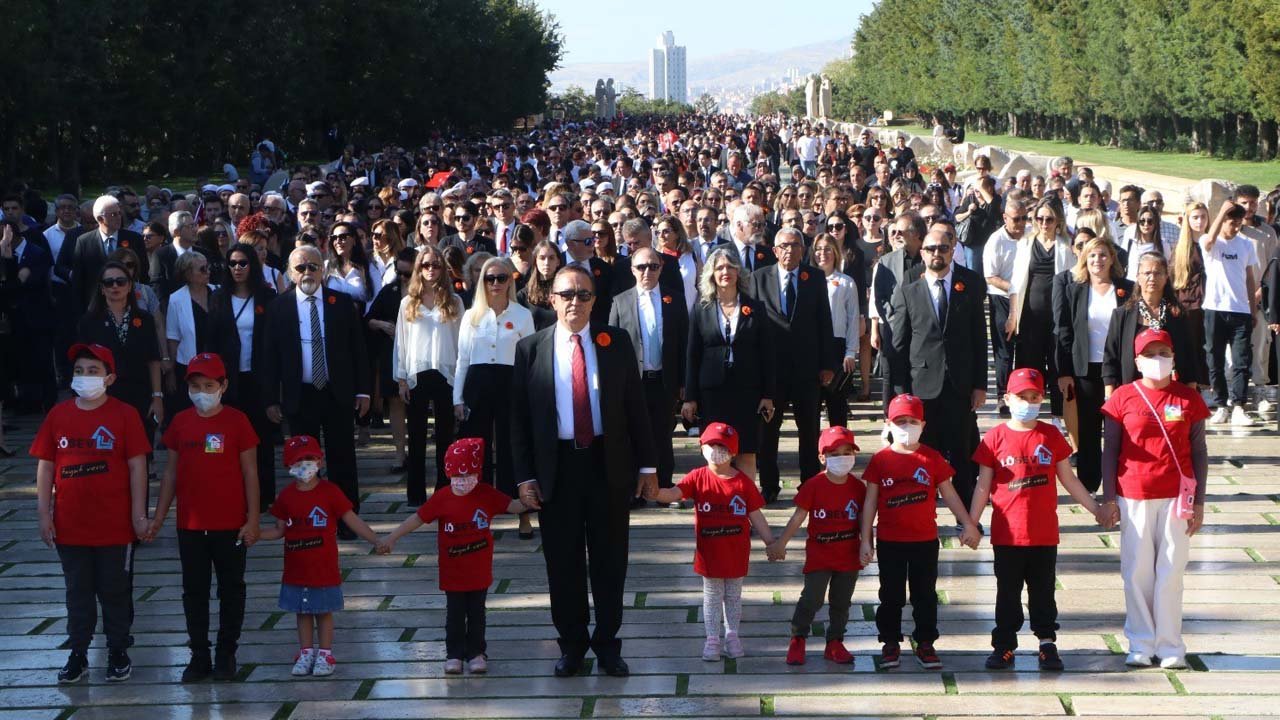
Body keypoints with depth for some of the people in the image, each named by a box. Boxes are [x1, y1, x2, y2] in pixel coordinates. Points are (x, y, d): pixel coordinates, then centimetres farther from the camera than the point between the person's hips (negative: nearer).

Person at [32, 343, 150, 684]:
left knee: (115, 592, 9)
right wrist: (44, 513, 1)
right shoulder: (58, 415, 1)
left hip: (115, 526, -3)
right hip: (70, 526, 3)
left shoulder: (124, 415, -7)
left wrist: (139, 513, -8)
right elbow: (45, 466, 5)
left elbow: (137, 465, -6)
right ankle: (78, 654, 22)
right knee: (77, 592, 12)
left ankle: (118, 652, 22)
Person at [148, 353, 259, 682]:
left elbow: (250, 473, -4)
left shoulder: (236, 421, -7)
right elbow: (171, 473, 8)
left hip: (230, 525, -3)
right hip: (190, 525, 3)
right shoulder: (180, 422, 2)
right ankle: (199, 655, 18)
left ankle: (226, 655, 18)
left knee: (231, 590, 8)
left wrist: (252, 519, -8)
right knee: (194, 591, 9)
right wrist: (158, 516, 5)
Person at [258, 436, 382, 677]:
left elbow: (353, 521, -6)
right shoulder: (286, 496, 2)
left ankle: (325, 654, 16)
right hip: (296, 570, 3)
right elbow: (280, 529, 10)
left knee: (323, 611, 6)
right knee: (302, 612, 12)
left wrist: (377, 540, -13)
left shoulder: (330, 492, -8)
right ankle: (306, 653, 23)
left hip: (324, 568, -3)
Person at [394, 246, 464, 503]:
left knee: (445, 435, 2)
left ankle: (444, 490, 7)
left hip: (445, 374, 0)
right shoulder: (408, 303, 7)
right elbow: (400, 342, 7)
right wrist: (401, 379, 1)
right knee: (417, 436, 3)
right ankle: (416, 493, 6)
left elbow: (460, 339, 5)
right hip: (416, 375, 0)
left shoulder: (454, 302, 6)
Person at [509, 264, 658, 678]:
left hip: (609, 465, 0)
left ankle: (607, 644, 18)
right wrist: (525, 476, -3)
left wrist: (647, 464, 2)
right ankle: (571, 644, 20)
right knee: (563, 563, 7)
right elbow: (519, 418, 2)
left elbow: (635, 406, 5)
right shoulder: (531, 349, 1)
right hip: (556, 468, 0)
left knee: (610, 560, 7)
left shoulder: (616, 343, 3)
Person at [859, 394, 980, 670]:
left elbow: (949, 494, 7)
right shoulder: (880, 460, -2)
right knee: (891, 595, 8)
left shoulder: (932, 458, 0)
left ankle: (925, 644, 18)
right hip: (889, 541, -1)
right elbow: (870, 501, 1)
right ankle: (890, 643, 20)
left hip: (925, 540, 1)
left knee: (925, 595, 8)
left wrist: (968, 524, 5)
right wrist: (865, 539, -2)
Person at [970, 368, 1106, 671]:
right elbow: (983, 487, 1)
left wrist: (1096, 510, 12)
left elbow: (1069, 480, 12)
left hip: (1044, 533, 1)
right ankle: (1004, 645, 15)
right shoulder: (995, 438, -2)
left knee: (1043, 590, 9)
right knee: (1007, 592, 7)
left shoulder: (1051, 436, 4)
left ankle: (1047, 644, 17)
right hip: (1007, 533, -1)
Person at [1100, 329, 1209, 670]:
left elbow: (1199, 453, 6)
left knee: (1171, 571, 2)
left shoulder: (1188, 399, 3)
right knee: (1137, 571, 3)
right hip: (1133, 497, 0)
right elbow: (1109, 450, 3)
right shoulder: (1123, 398, 0)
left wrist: (1199, 502, 2)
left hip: (1176, 497, 0)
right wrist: (1109, 499, -1)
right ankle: (1140, 644, 12)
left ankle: (1170, 646, 9)